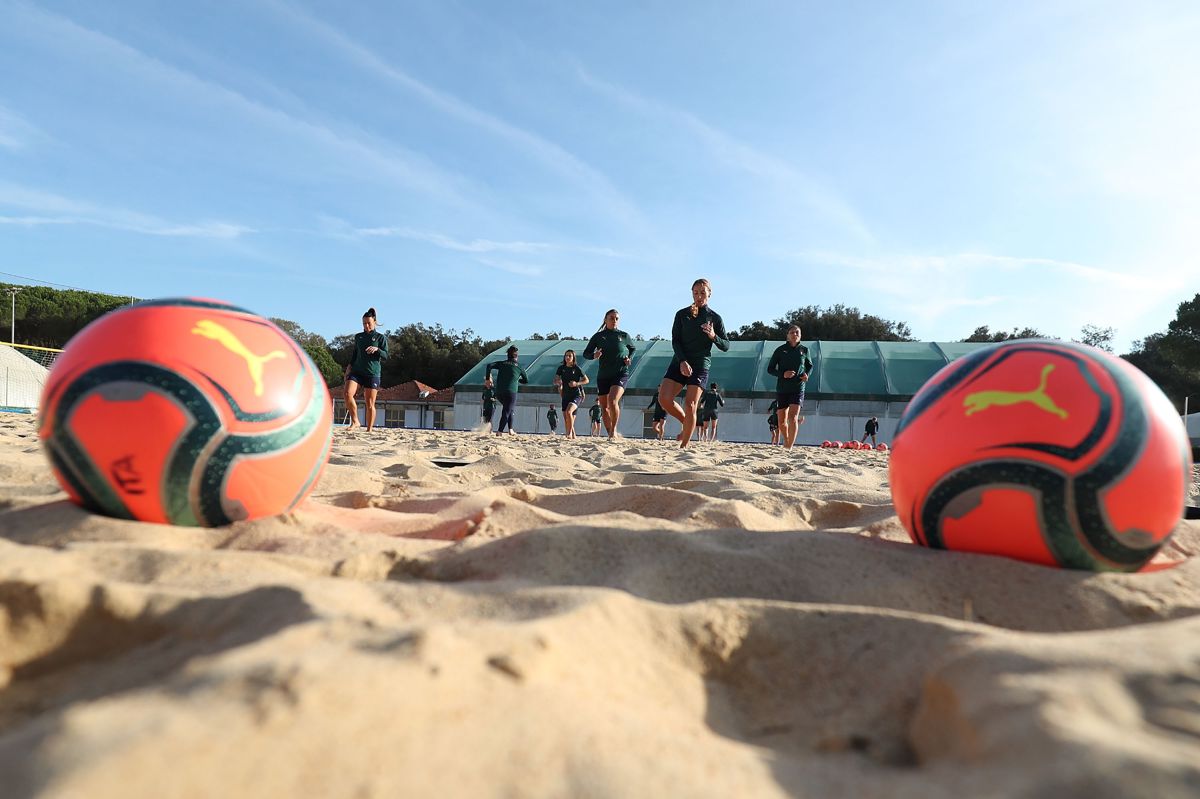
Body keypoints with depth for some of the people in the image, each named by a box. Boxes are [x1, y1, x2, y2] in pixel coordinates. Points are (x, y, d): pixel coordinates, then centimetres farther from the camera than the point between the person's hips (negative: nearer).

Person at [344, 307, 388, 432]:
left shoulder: (381, 337, 4)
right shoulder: (358, 337, 15)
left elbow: (385, 357, -2)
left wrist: (377, 349, -21)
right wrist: (349, 367, 8)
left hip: (373, 373, -3)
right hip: (357, 371, 3)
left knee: (370, 403, -4)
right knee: (348, 393, -21)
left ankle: (369, 430, 6)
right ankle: (355, 421, -8)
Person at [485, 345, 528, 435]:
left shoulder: (502, 363, 12)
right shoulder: (519, 366, 9)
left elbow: (490, 365, -3)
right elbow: (526, 380, 17)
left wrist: (487, 378, 4)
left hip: (499, 393, 4)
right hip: (511, 392, -4)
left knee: (508, 409, 23)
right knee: (506, 412, -2)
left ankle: (510, 430, 17)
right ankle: (499, 431, -15)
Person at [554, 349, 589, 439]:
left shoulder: (577, 368, -4)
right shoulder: (561, 368, 5)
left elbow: (587, 380, 0)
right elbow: (555, 381, 3)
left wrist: (577, 383, -16)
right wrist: (558, 382, -20)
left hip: (576, 395, -5)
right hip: (566, 396, 5)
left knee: (568, 411, -28)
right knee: (567, 420, 4)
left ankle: (569, 432, -17)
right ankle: (573, 436, 18)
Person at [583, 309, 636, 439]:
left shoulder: (624, 335, 5)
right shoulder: (598, 336, 5)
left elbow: (633, 349, 22)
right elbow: (586, 353, 7)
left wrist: (630, 359, 3)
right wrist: (594, 355, -14)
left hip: (621, 374, -3)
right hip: (603, 375, 3)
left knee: (613, 401, -24)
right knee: (604, 407, 7)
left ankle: (614, 430, -10)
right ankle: (610, 433, 22)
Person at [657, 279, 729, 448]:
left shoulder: (714, 318, 6)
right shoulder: (682, 314, 9)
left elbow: (726, 346, 7)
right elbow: (675, 341, 1)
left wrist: (713, 336, -14)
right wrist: (682, 361, -15)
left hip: (701, 364, -2)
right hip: (680, 362, 3)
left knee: (690, 405, -12)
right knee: (664, 399, -12)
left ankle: (683, 446, -4)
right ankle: (687, 423, 14)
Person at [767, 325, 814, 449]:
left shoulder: (804, 350, 4)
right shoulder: (780, 350, 0)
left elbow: (810, 366, 20)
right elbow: (770, 369, 2)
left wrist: (807, 374, -2)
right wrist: (782, 374, -16)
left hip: (798, 389, -1)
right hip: (782, 389, 1)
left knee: (792, 418, -17)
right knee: (781, 421, 6)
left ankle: (789, 446, -15)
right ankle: (786, 440, 35)